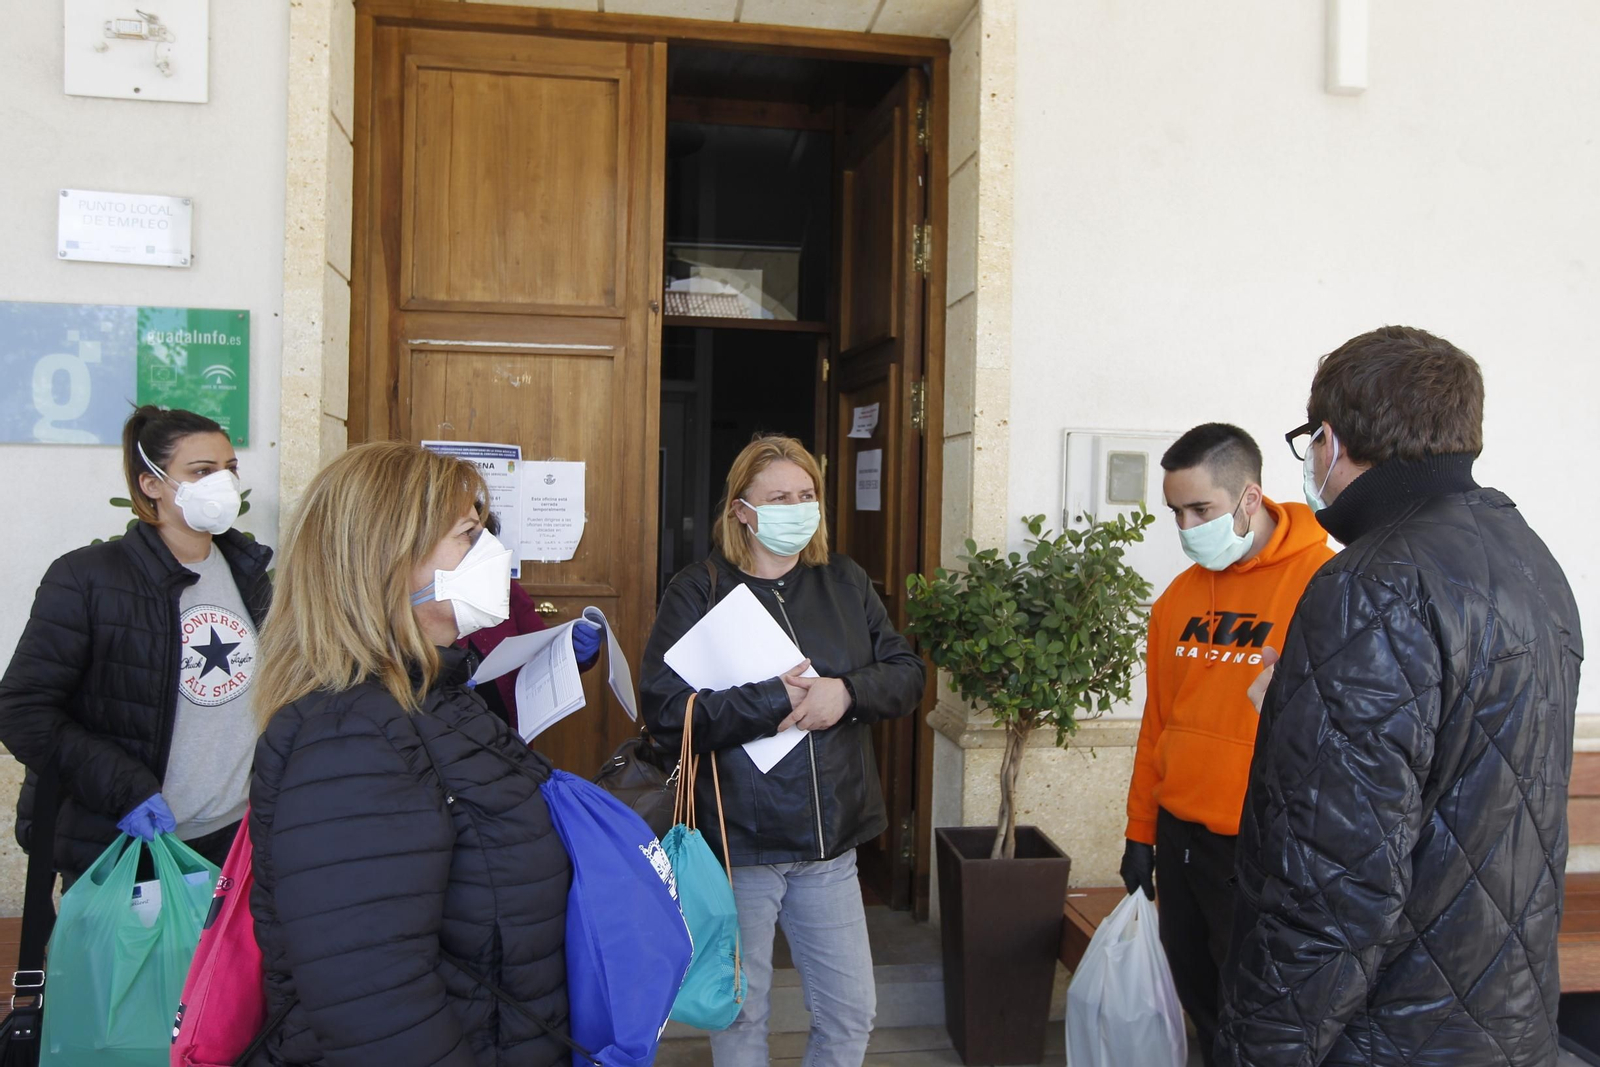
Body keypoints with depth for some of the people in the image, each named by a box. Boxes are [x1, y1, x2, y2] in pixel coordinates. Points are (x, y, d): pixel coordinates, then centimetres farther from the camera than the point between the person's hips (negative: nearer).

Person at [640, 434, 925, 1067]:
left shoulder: (845, 583, 5)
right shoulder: (698, 592, -8)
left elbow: (907, 675, 3)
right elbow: (665, 712, -17)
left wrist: (847, 691, -17)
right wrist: (774, 700, -21)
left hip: (831, 842, 4)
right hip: (738, 842, -3)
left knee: (851, 1013, 15)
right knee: (739, 1014, 16)